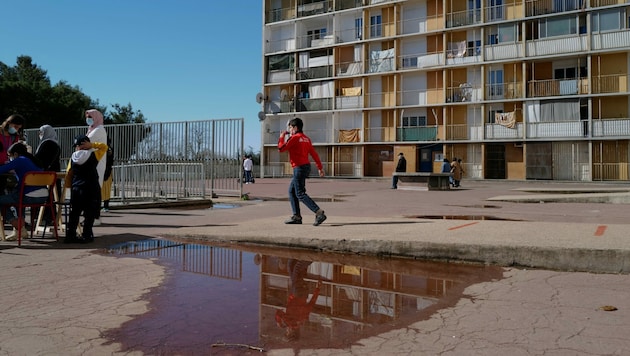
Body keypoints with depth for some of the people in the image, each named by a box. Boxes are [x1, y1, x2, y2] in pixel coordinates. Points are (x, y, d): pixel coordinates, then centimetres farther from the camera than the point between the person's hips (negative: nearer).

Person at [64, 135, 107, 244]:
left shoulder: (73, 159, 3)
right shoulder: (94, 155, -5)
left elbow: (68, 175, 6)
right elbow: (104, 147, 8)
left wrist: (69, 186, 20)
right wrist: (92, 145, -2)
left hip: (76, 189, 3)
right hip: (91, 189, -3)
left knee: (74, 214, 12)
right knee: (89, 214, 3)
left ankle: (70, 235, 13)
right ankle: (86, 236, 2)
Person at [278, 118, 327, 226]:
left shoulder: (295, 138, -11)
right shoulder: (306, 139, 13)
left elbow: (281, 148, -13)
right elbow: (314, 154, 11)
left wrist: (281, 137, 3)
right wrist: (320, 167, 11)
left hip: (299, 168, -9)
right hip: (306, 166, 9)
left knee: (300, 194, -8)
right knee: (291, 191, 17)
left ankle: (319, 213, -17)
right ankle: (296, 216, 16)